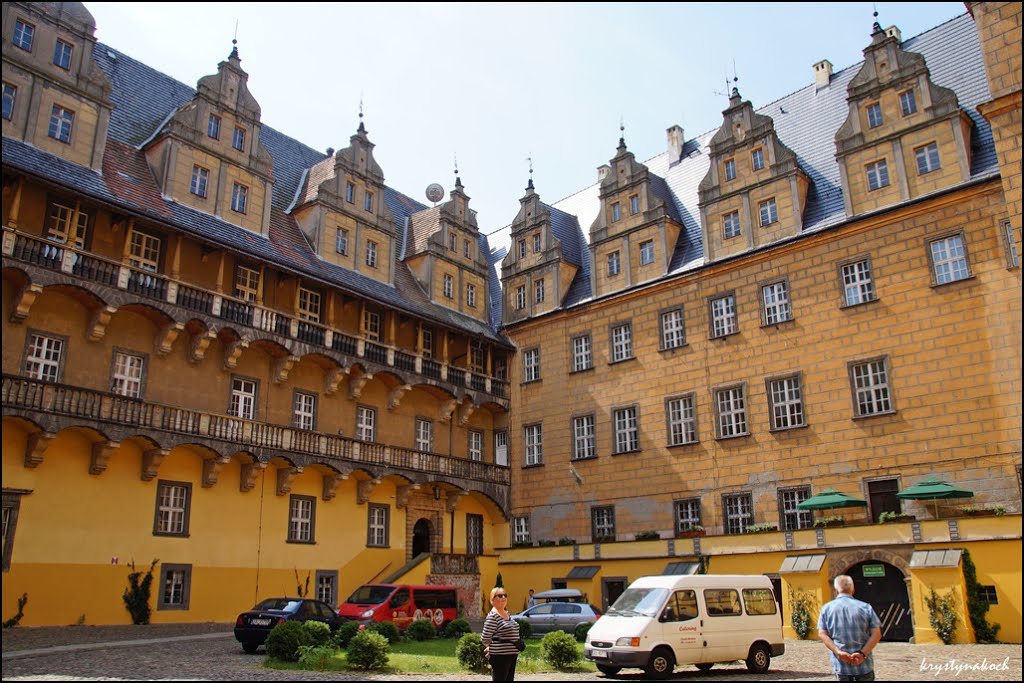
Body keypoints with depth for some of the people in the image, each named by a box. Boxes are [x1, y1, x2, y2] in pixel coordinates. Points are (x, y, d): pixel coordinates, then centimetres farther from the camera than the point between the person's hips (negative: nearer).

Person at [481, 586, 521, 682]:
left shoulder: (507, 614, 12)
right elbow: (485, 638, -16)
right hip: (500, 656, -9)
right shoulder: (492, 616, -15)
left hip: (512, 655, 9)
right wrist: (492, 648, 1)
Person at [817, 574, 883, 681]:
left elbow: (822, 634, -7)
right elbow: (876, 634, -6)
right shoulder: (866, 607, 2)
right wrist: (863, 653, -13)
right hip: (864, 664, 0)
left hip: (841, 664, 0)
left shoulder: (827, 608, 2)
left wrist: (838, 652, -14)